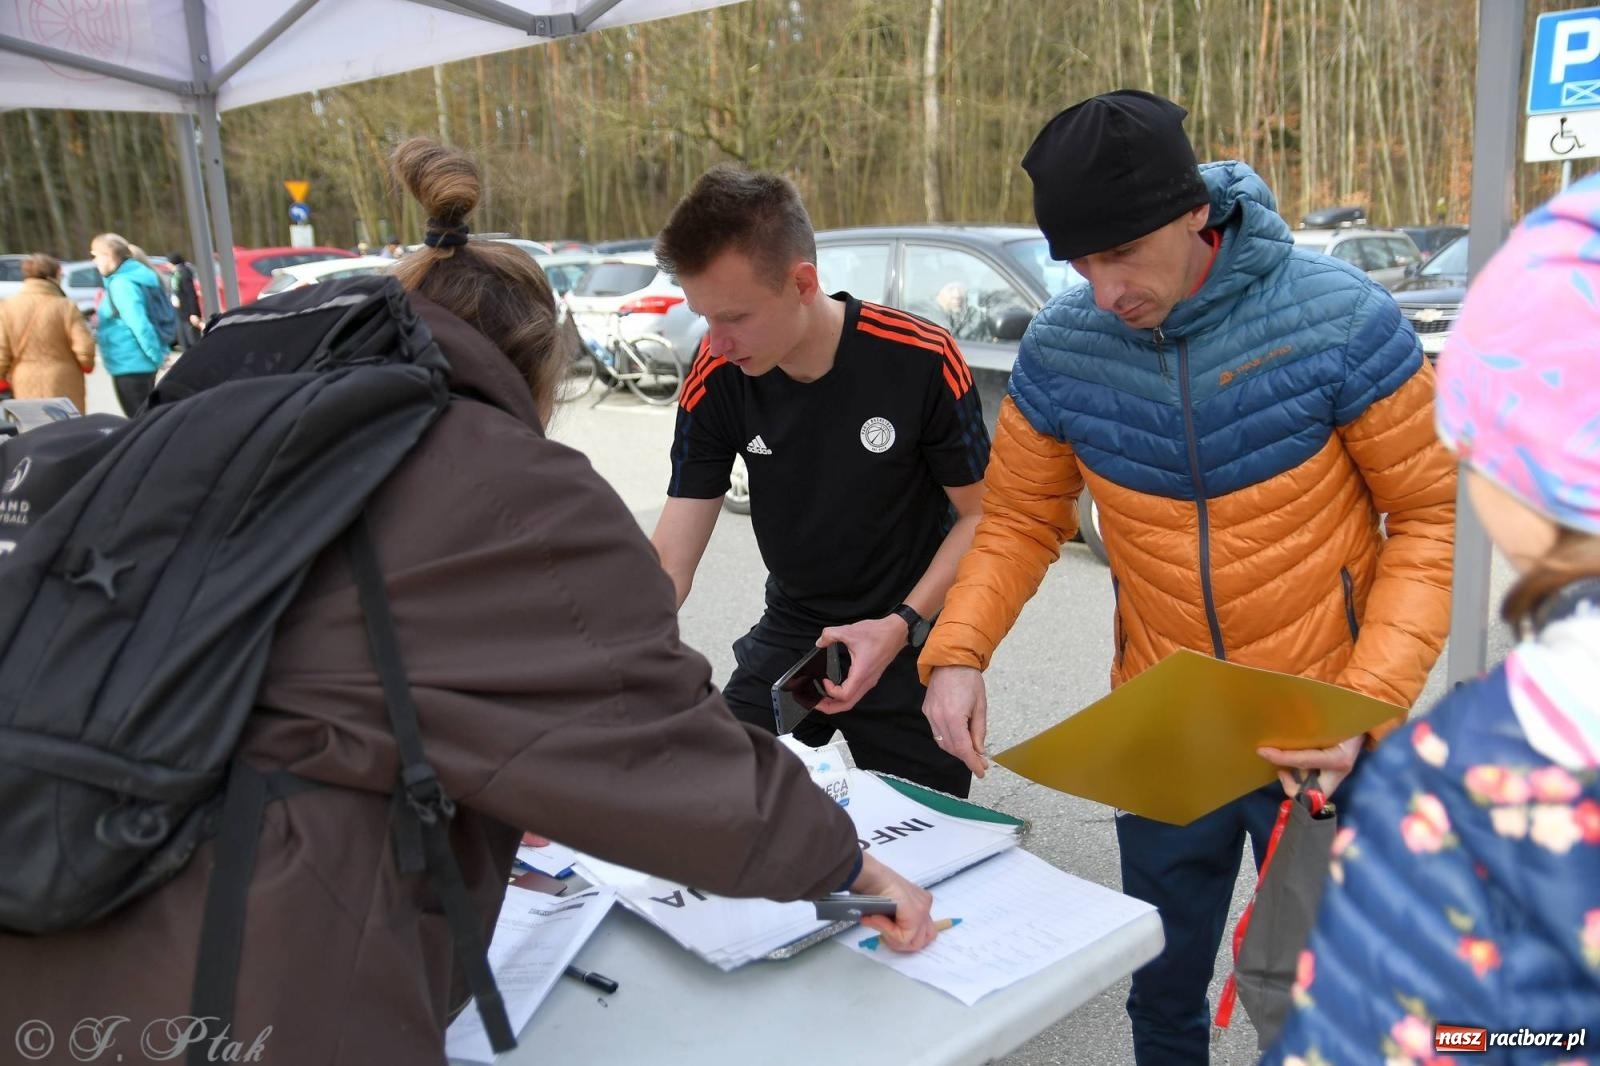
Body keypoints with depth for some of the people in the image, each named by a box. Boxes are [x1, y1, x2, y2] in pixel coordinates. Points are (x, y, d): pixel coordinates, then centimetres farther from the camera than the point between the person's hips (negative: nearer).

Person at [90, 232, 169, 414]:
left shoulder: (120, 284, -16)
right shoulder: (139, 275, 12)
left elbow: (139, 324, -23)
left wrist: (157, 355, -16)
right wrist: (159, 352, 14)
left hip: (129, 365, -9)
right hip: (143, 363, 9)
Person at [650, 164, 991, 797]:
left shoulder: (922, 362, -23)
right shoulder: (717, 379, -15)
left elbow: (982, 514, -11)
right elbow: (670, 560, -15)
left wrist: (903, 626, -24)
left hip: (912, 646, -2)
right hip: (787, 636, 3)